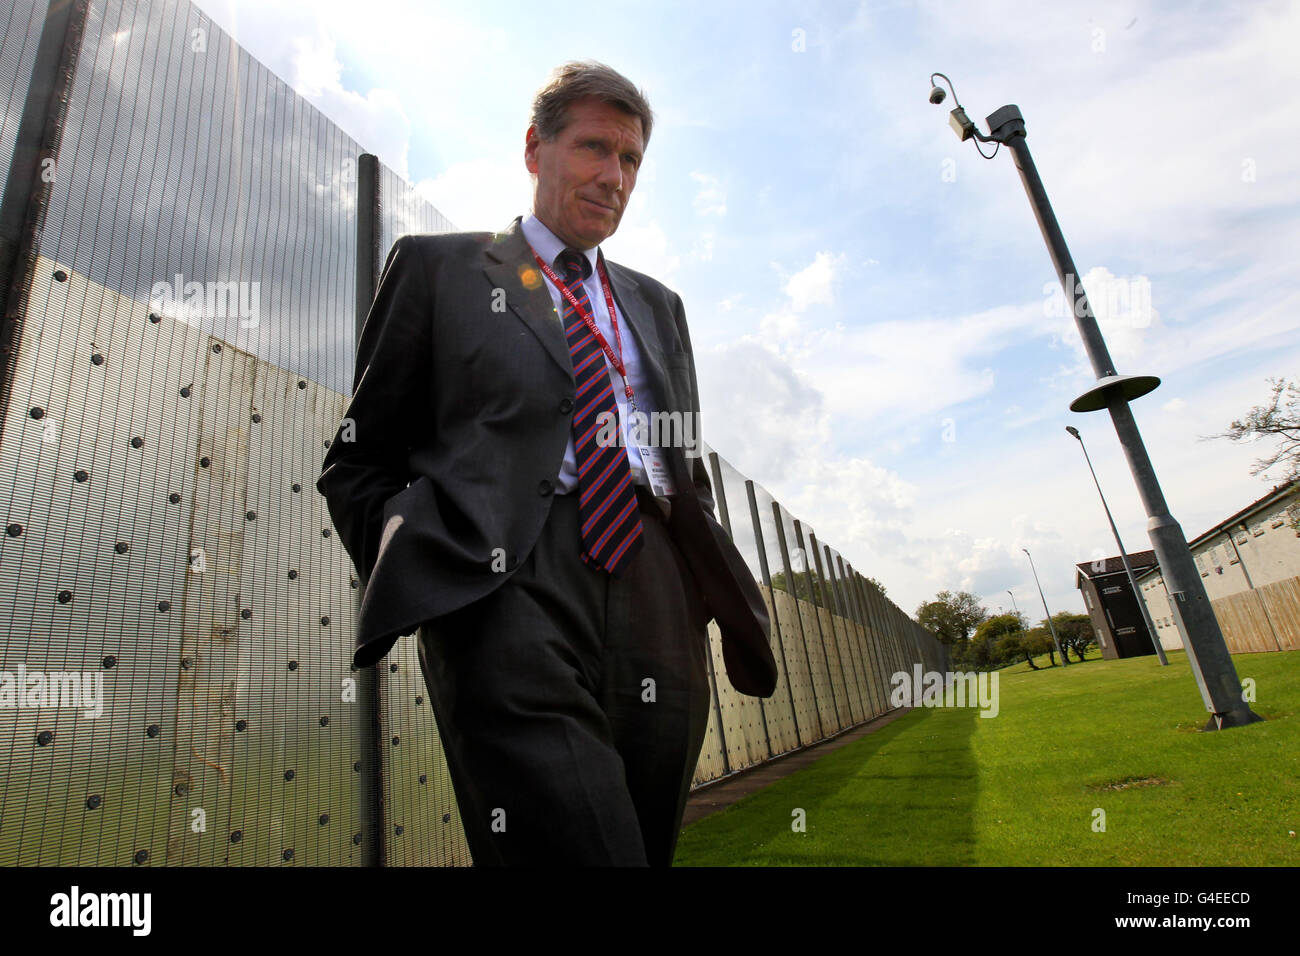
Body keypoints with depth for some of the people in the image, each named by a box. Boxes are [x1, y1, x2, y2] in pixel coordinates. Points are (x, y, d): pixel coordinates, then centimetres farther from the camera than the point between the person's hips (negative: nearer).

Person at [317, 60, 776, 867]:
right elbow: (358, 460, 13)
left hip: (654, 585, 5)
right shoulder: (439, 266, 16)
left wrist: (718, 583, 10)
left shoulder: (658, 305, 27)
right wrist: (407, 563, -4)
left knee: (648, 841, 7)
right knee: (576, 844, -23)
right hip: (508, 580, -3)